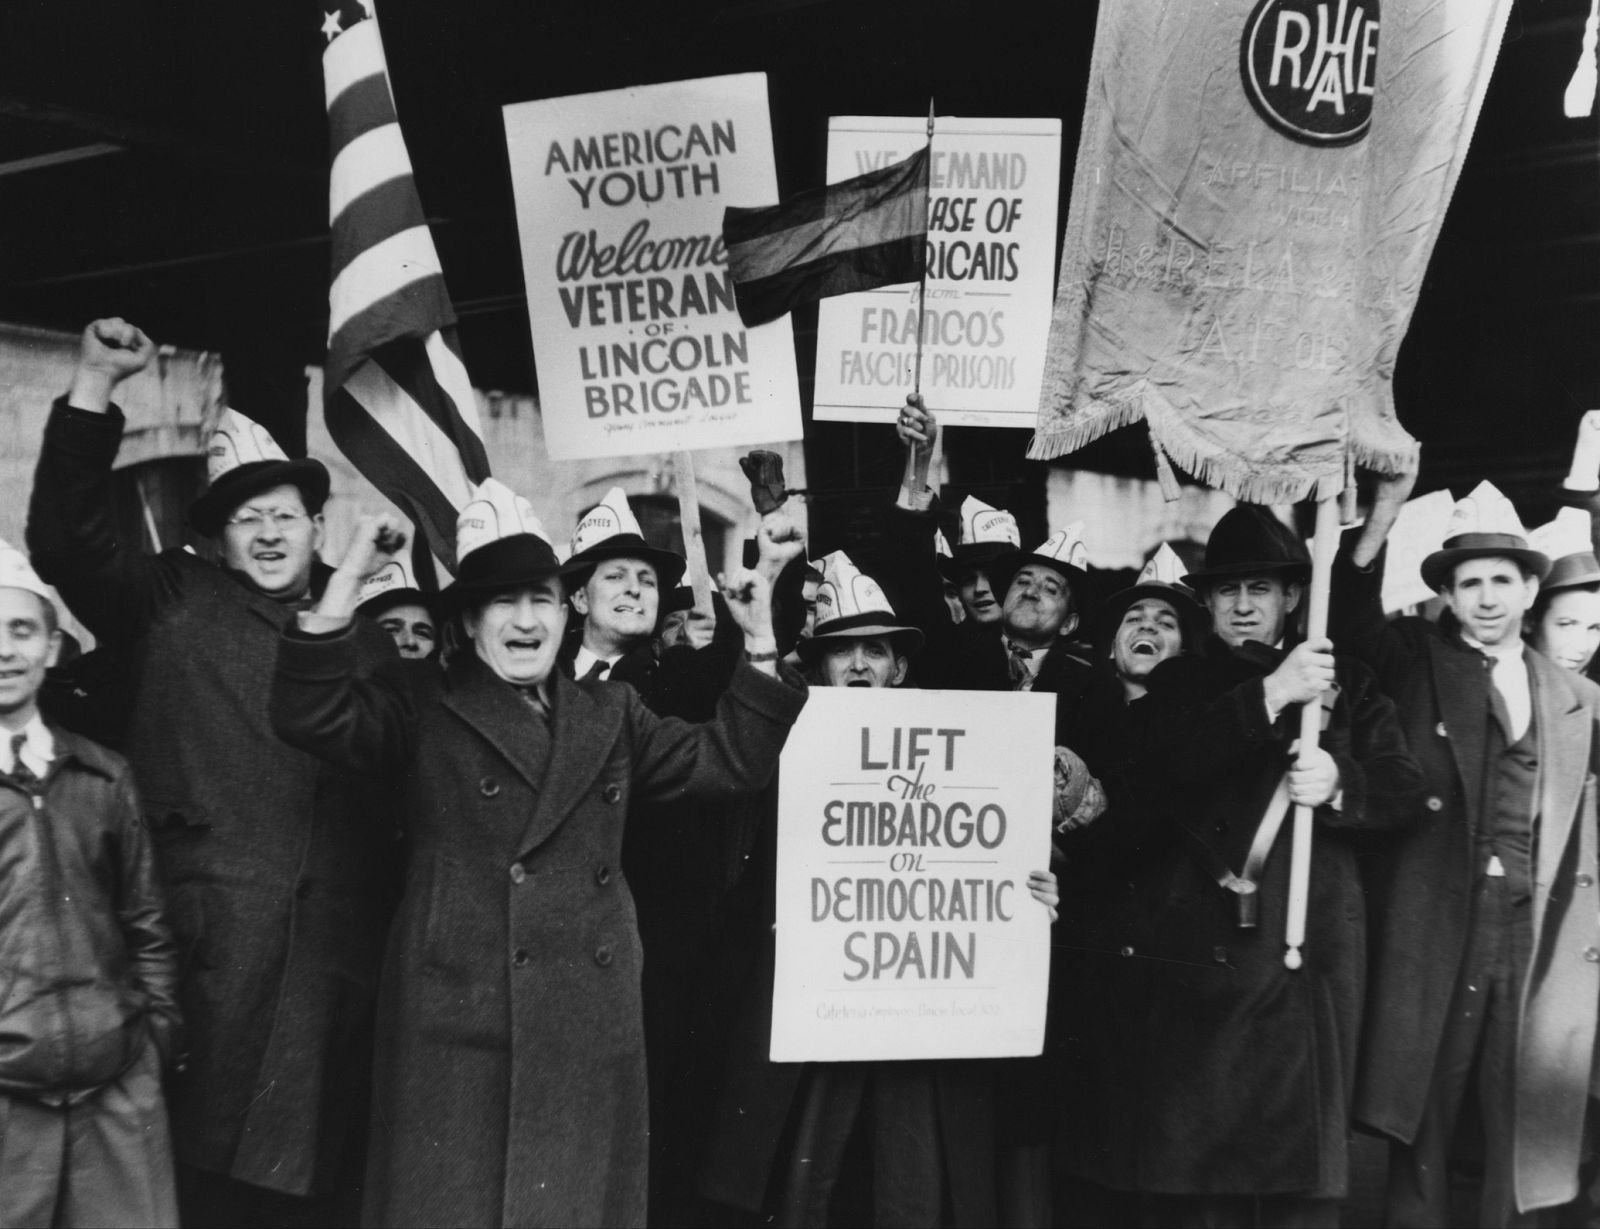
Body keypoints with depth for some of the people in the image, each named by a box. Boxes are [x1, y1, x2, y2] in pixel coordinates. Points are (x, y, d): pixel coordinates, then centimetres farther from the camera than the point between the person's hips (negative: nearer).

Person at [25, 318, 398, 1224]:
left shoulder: (366, 629, 13)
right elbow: (68, 541, -4)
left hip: (342, 937, 2)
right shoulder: (174, 602, 8)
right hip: (215, 931, -2)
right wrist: (95, 385, -11)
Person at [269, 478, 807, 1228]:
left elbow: (730, 761, 15)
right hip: (458, 1018, -4)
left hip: (590, 1026, 4)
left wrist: (758, 644, 6)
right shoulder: (422, 705, 3)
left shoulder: (611, 714, 16)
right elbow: (310, 718, -11)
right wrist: (348, 581, -18)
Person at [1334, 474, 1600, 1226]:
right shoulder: (1414, 661, 5)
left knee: (1520, 1140, 7)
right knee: (1421, 1133, 2)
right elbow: (1348, 619, -13)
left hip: (1535, 948, 3)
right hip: (1431, 936, -3)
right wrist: (1383, 515, -24)